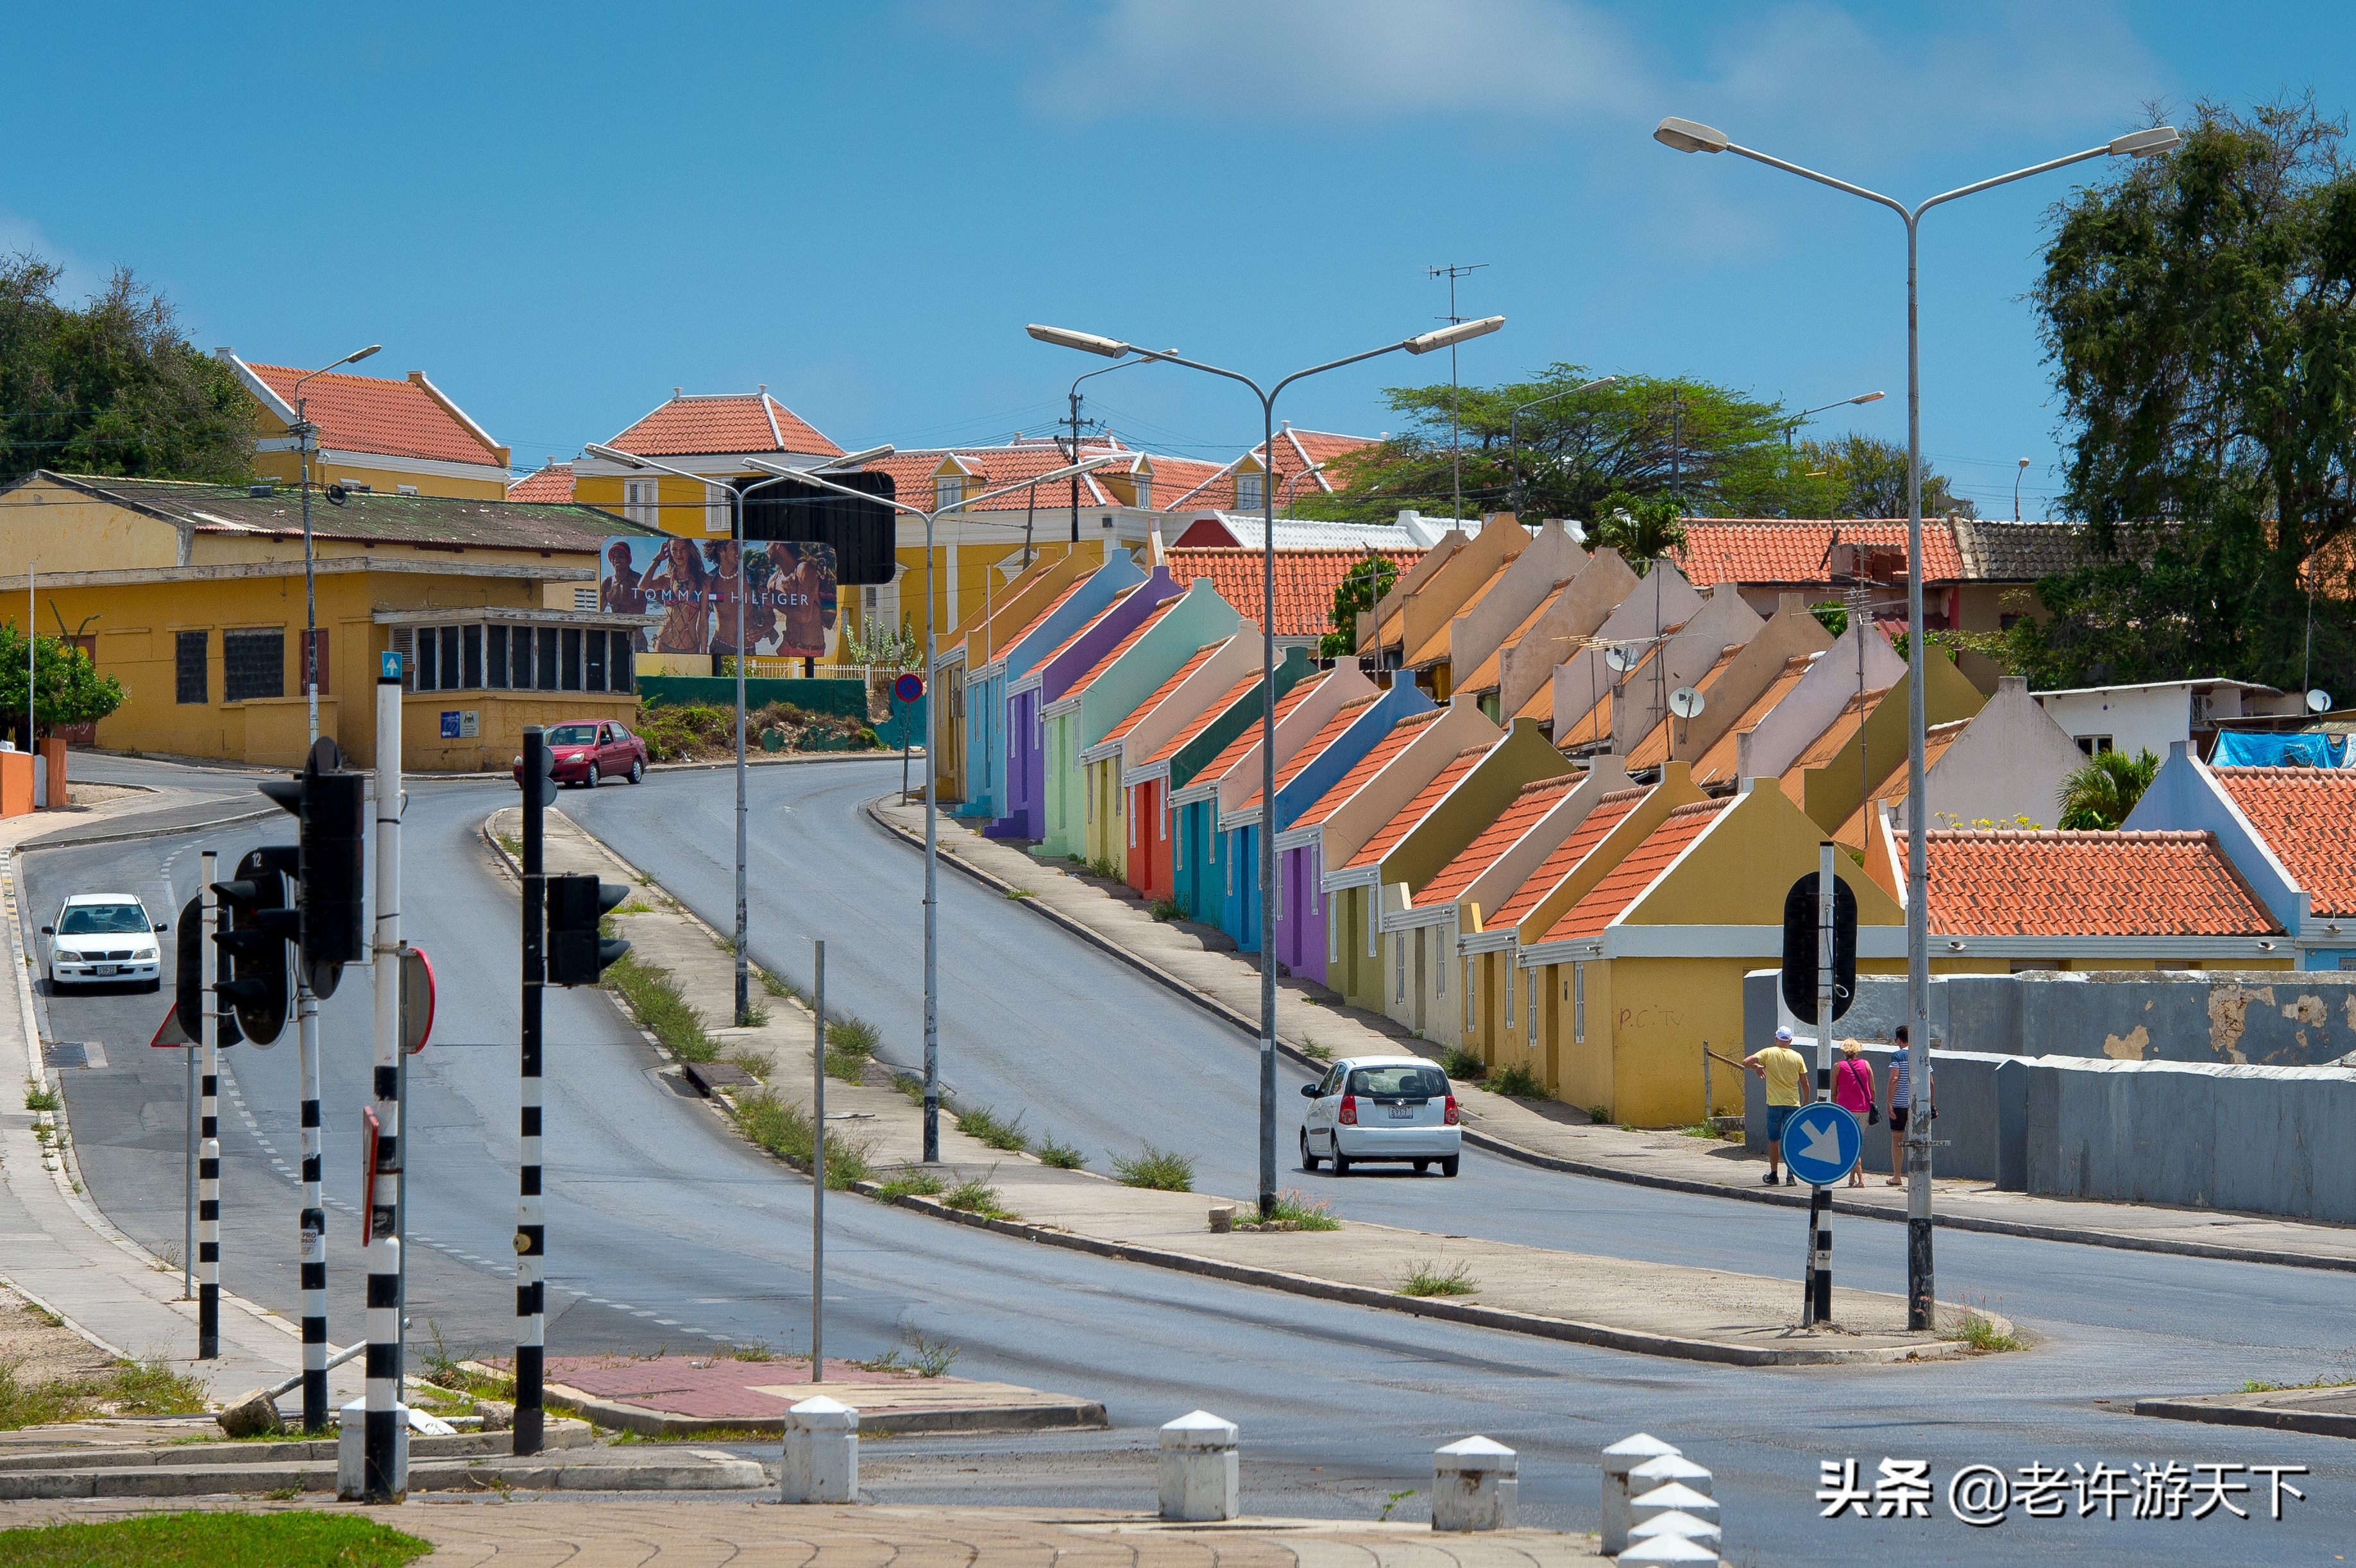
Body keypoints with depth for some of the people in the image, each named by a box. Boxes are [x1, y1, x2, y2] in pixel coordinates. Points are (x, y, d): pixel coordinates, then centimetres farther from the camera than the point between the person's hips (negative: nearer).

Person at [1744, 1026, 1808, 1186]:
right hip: (1793, 1103, 1)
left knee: (1774, 1140, 12)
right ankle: (1790, 1176, -8)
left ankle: (1773, 1175, 18)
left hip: (1774, 1103, -1)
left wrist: (1757, 1067, 11)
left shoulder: (1769, 1053, -2)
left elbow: (1746, 1062, -9)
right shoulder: (1798, 1057, 3)